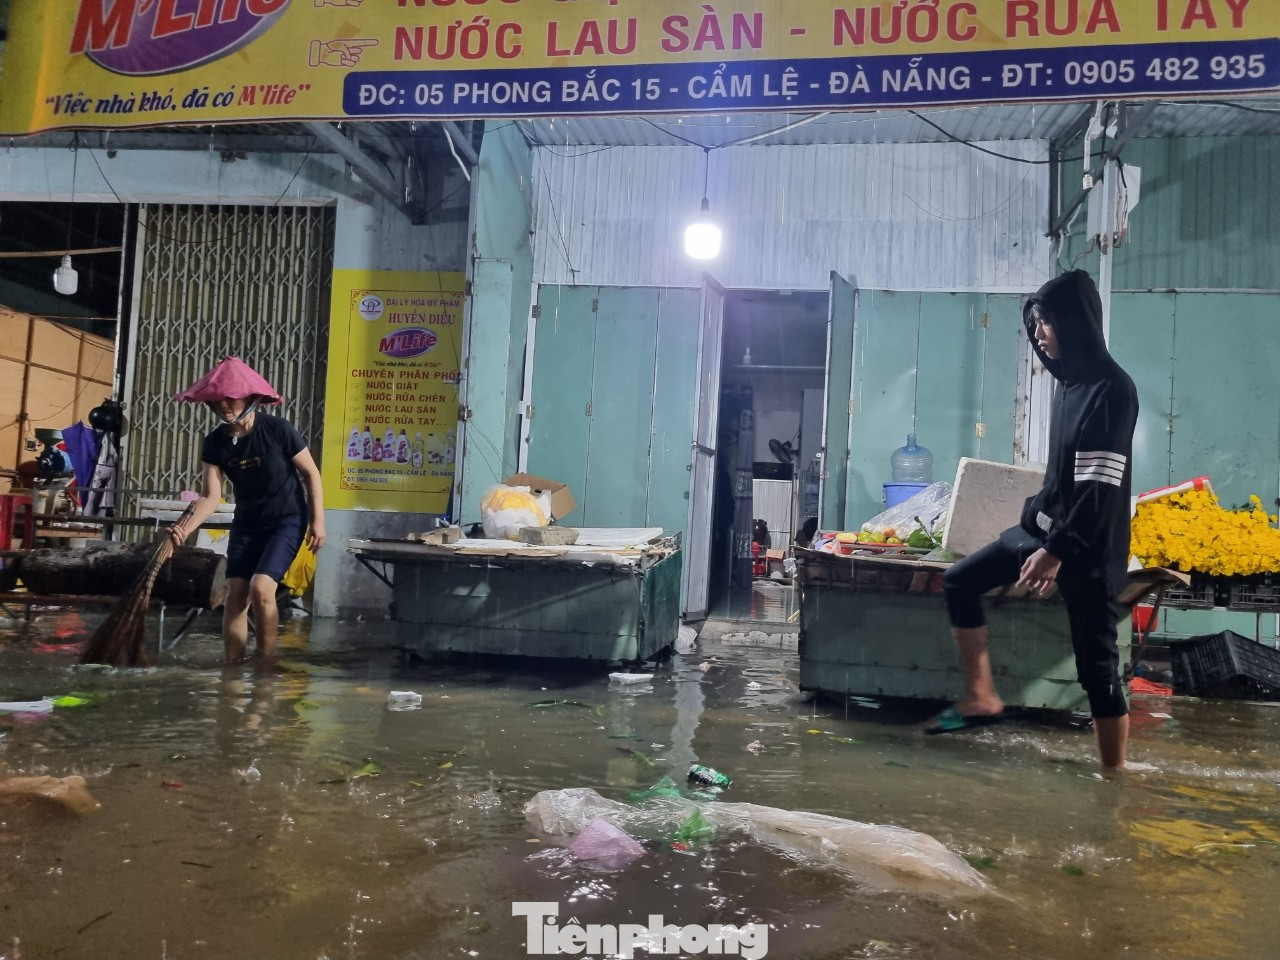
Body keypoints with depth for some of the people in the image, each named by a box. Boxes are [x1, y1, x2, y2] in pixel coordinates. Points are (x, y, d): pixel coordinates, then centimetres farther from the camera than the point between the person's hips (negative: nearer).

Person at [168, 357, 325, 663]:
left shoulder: (278, 430, -19)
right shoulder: (215, 443, -7)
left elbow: (311, 473, -9)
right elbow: (212, 496, -10)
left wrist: (318, 520, -11)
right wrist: (186, 528, -27)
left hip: (287, 521, -5)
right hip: (246, 523, 5)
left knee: (260, 588, -19)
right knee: (235, 595, 0)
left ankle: (265, 663, -3)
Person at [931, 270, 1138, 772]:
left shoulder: (1111, 390, -19)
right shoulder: (1069, 382, 9)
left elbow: (1099, 486, -24)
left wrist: (1057, 551, -24)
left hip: (1089, 546, -9)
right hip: (1047, 526, 9)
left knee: (1096, 666, -2)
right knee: (959, 582, 9)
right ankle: (982, 698, 18)